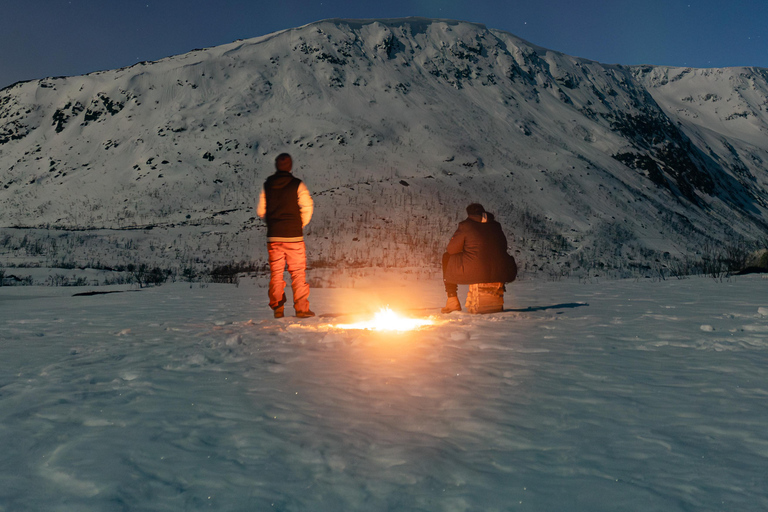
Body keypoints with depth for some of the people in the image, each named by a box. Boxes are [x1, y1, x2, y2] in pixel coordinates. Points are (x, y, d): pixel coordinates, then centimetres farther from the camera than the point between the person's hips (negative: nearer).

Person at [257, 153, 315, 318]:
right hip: (293, 236, -3)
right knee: (298, 272, 3)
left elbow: (261, 211, 8)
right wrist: (301, 224, 5)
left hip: (273, 236, 3)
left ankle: (277, 308, 9)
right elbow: (308, 206, -9)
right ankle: (301, 308, 4)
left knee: (276, 273, 9)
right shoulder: (297, 184, -5)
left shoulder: (267, 185, 5)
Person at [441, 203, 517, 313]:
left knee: (447, 257, 21)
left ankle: (453, 301, 21)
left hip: (474, 273, -4)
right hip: (501, 274, 5)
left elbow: (451, 249, 6)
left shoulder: (465, 225, 2)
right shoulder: (496, 225, 15)